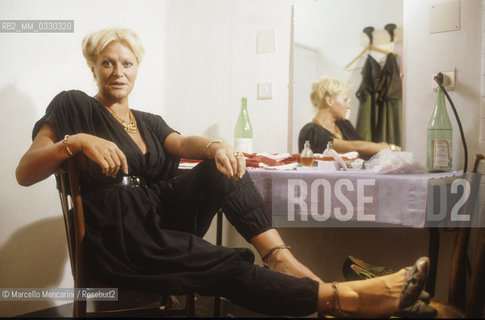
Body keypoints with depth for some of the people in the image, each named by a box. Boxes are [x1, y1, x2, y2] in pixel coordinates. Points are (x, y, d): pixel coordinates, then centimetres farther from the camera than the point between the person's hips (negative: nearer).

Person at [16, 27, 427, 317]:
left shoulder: (149, 122, 19)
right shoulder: (74, 106, 4)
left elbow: (182, 144, -4)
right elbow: (24, 173, -7)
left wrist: (214, 147, -28)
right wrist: (77, 141, -26)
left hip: (164, 221, 5)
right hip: (122, 241, -5)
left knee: (222, 167, -19)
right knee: (229, 267, -26)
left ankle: (283, 261, -29)